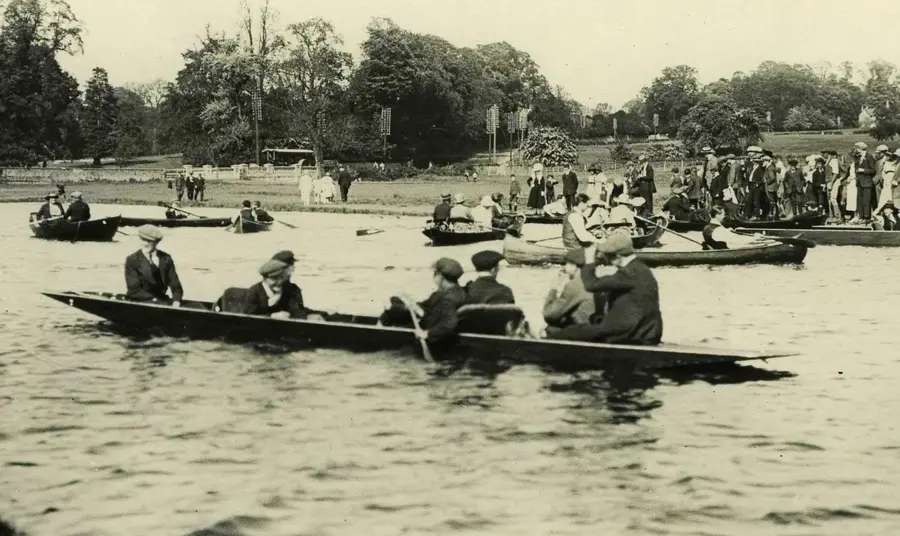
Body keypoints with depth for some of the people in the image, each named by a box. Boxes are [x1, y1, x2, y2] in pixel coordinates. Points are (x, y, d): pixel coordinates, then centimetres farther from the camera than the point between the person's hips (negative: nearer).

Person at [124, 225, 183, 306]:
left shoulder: (166, 259, 6)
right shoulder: (132, 260, -3)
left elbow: (175, 285, 4)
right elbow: (134, 290, -9)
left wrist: (176, 301, -16)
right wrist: (154, 300, -20)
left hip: (162, 300, 4)